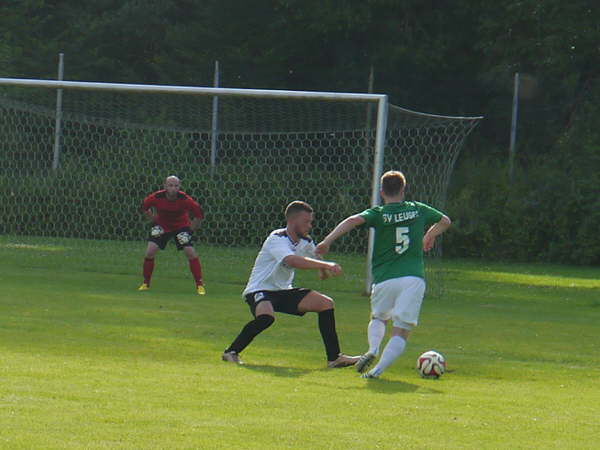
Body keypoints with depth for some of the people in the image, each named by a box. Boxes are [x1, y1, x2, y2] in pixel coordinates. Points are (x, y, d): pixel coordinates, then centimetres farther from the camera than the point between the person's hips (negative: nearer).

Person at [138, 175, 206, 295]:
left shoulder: (184, 199, -26)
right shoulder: (157, 197, -23)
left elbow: (199, 214, -12)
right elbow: (145, 206, -1)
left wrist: (190, 229, -10)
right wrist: (154, 220, -2)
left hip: (181, 226, -1)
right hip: (162, 226, 1)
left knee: (191, 253, -14)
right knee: (150, 251, -11)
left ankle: (200, 285, -1)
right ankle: (146, 283, 7)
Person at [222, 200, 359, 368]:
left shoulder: (305, 242, 3)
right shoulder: (277, 239, -22)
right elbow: (293, 261, -40)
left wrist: (325, 270, 1)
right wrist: (326, 265, -43)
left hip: (284, 291, 8)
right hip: (259, 291, -8)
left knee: (326, 303, -1)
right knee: (266, 316, -39)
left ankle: (334, 357, 3)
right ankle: (231, 352, -20)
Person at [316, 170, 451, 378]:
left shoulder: (378, 214, 3)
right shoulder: (417, 209, 12)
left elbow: (353, 221, -16)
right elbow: (445, 221, 29)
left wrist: (328, 241, -18)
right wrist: (429, 236, 47)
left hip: (384, 279, 0)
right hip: (414, 279, 0)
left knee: (378, 318, 26)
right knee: (400, 333, 1)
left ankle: (373, 349, -1)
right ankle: (378, 369, -18)